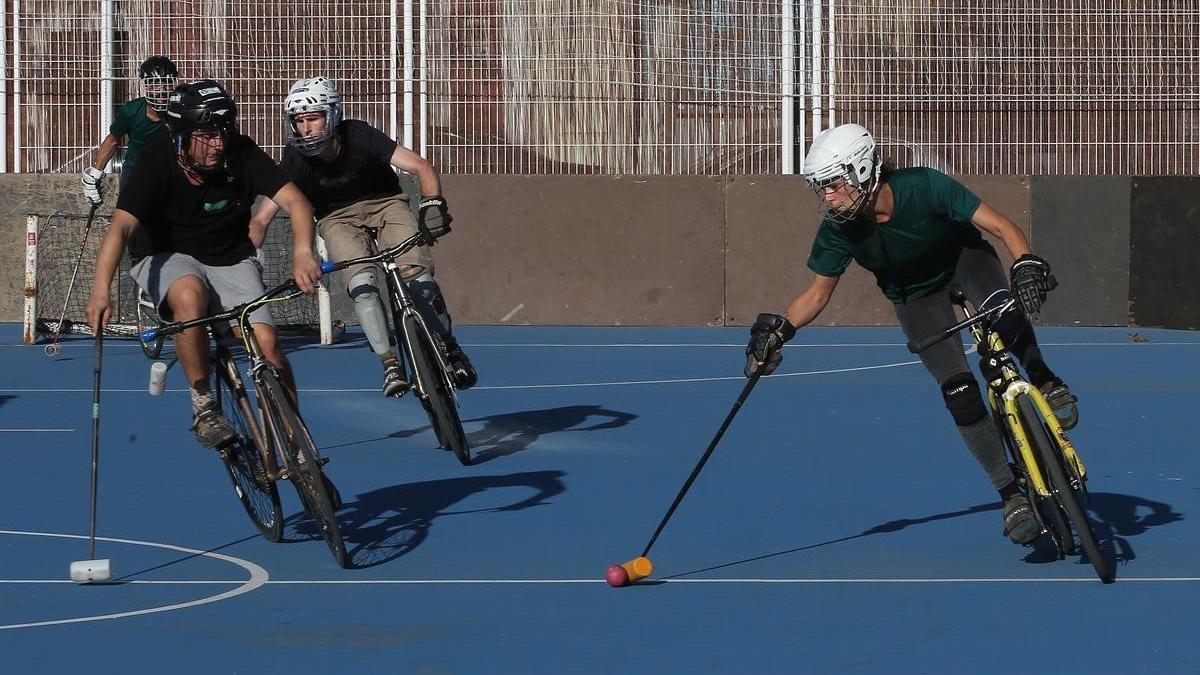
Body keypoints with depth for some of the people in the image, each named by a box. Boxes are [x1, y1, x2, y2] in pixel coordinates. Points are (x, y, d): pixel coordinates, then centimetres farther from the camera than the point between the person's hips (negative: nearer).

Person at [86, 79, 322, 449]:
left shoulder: (242, 154, -19)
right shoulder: (157, 161, -23)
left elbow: (295, 201, -26)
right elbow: (121, 225, -32)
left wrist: (303, 252, -47)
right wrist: (100, 290, -47)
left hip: (230, 260, 2)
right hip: (167, 257, -2)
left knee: (266, 341, -17)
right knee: (190, 295, -37)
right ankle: (203, 407, -23)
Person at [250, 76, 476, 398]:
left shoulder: (359, 137, -26)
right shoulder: (296, 159, -22)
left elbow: (421, 166, -30)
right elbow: (261, 220, -21)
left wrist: (432, 202, -48)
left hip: (384, 203, -1)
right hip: (338, 219, 1)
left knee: (417, 274, -22)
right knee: (362, 282, -27)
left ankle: (451, 350, -1)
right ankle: (390, 363, -15)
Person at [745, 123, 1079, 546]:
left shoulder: (924, 188, -35)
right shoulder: (837, 230, -26)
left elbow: (1001, 226, -32)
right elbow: (818, 293, -10)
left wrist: (1025, 263, -49)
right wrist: (780, 331, -25)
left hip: (963, 257, -2)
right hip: (915, 297, 2)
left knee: (1002, 309, -38)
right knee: (959, 392, -13)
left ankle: (1043, 381, -17)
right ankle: (1011, 494, -5)